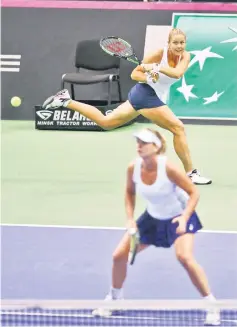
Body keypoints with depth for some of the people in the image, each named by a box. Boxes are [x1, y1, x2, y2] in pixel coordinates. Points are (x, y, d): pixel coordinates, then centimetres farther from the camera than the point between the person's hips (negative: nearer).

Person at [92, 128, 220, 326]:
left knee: (184, 257, -30)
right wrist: (130, 219, -6)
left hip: (179, 216, -5)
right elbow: (130, 193, 5)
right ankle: (114, 298, 30)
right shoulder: (133, 168, -17)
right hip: (152, 218, 5)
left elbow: (193, 193, -22)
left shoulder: (168, 168, -31)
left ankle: (212, 306, -16)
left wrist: (184, 218, -35)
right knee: (119, 256, 3)